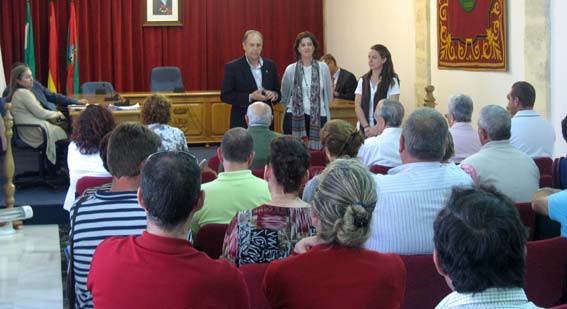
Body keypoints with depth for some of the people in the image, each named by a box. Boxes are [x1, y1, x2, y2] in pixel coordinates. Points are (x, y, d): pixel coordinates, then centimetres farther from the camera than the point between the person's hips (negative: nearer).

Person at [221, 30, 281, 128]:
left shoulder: (270, 65, 9)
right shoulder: (232, 67, -3)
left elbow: (278, 91, 16)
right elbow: (225, 96, -7)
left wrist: (274, 95, -9)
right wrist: (250, 97, -17)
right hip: (242, 124, -4)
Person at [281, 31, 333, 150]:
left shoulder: (323, 68, 1)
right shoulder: (291, 70, -1)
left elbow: (329, 94, 10)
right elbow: (284, 96, 14)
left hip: (318, 117, 1)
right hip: (295, 117, 0)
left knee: (317, 149, -2)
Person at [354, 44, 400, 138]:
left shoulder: (392, 81, 1)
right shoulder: (363, 80, 10)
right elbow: (357, 106, 4)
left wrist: (377, 129, -16)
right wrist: (366, 127, -10)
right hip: (364, 130, 3)